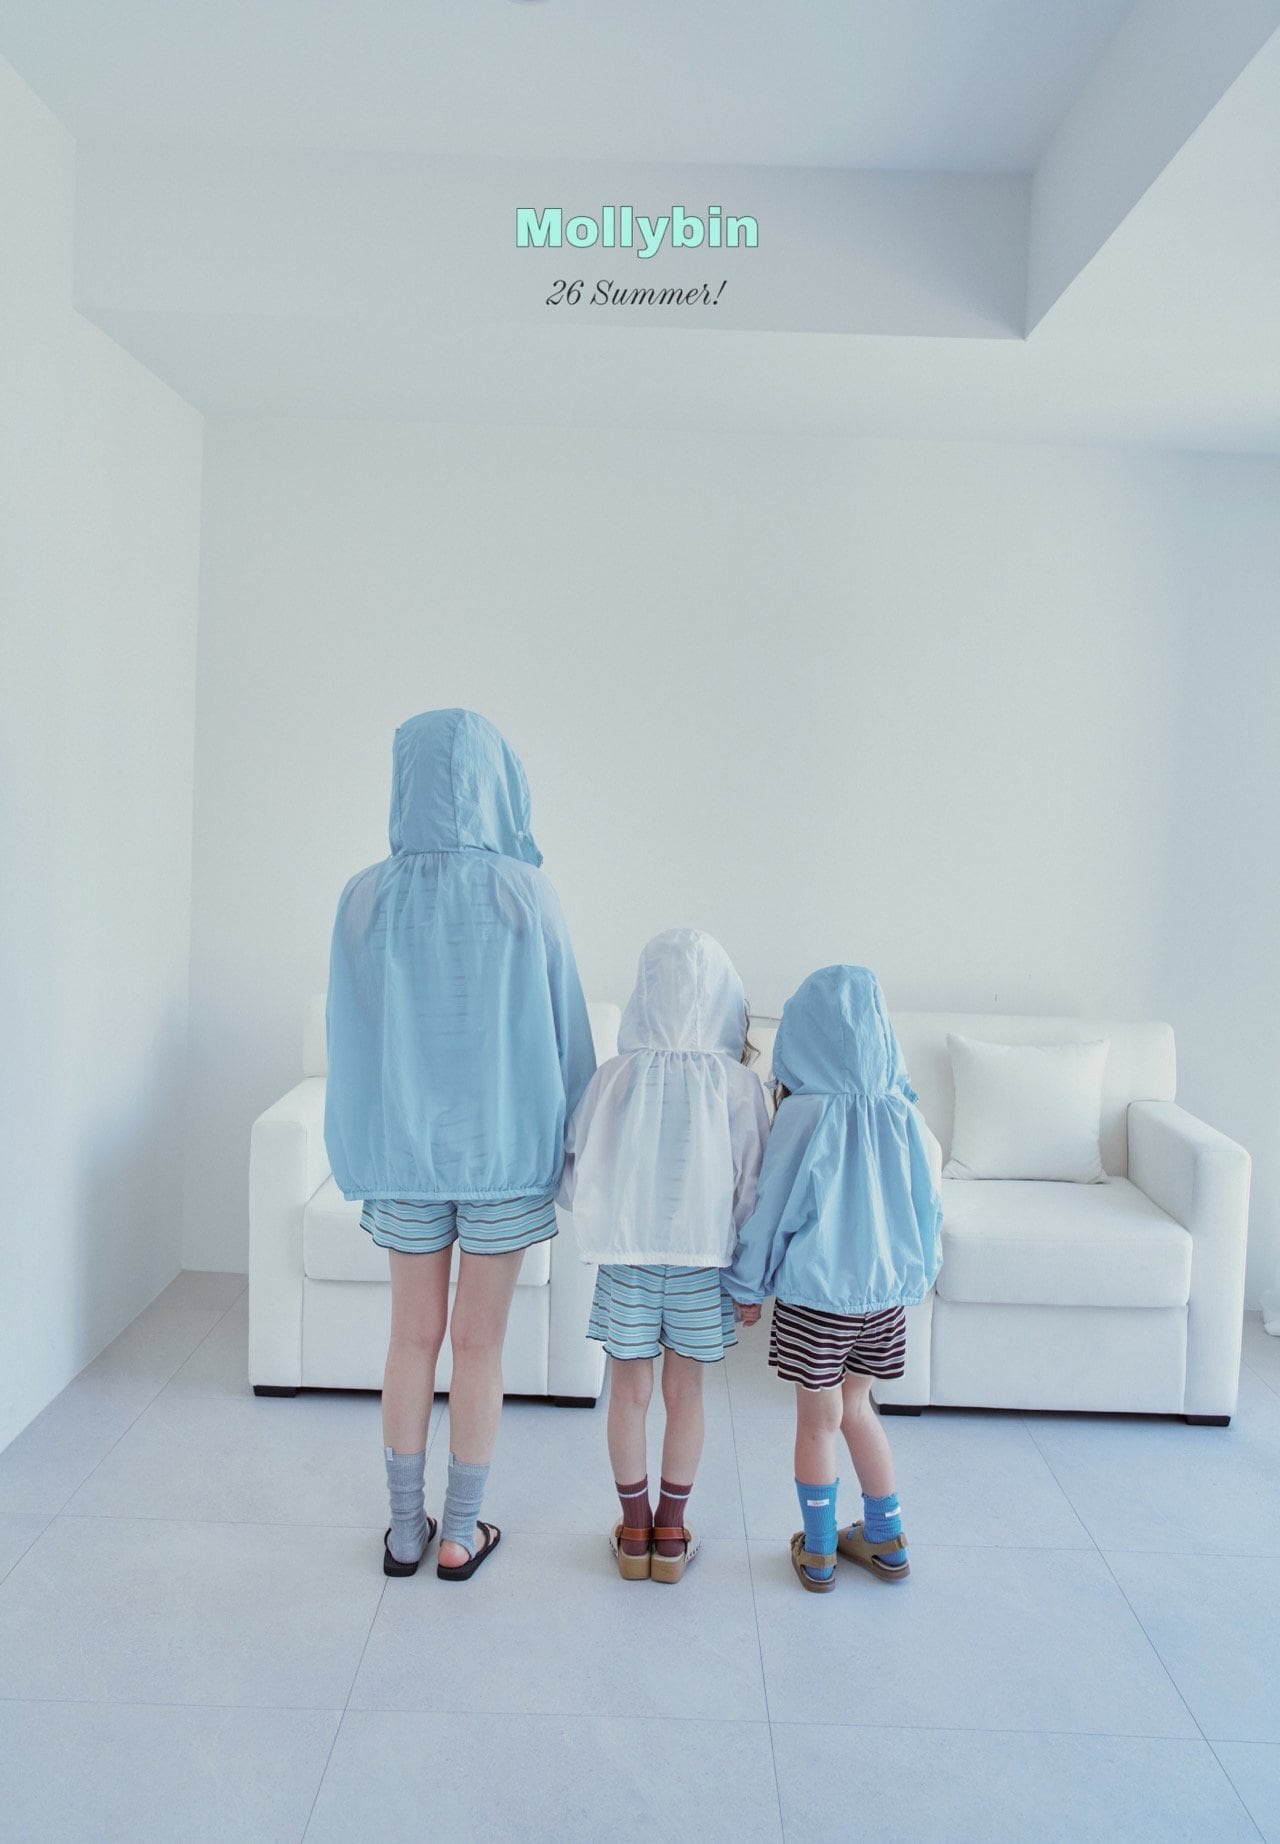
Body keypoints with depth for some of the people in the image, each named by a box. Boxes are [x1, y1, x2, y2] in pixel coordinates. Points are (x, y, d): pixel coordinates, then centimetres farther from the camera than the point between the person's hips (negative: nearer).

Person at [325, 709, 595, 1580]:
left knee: (414, 1337, 15)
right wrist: (570, 1148, 6)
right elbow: (566, 1032, -7)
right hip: (505, 1149, -2)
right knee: (480, 1345, 11)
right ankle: (461, 1535, 25)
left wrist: (362, 1156, 11)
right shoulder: (526, 894, -13)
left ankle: (406, 1531, 29)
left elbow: (350, 1043, 0)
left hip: (406, 1149, 2)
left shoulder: (367, 898, -7)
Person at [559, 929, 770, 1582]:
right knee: (684, 1394, 16)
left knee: (629, 1393, 15)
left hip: (625, 1260, 0)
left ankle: (635, 1529, 30)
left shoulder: (613, 1077, -14)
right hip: (703, 1263, 0)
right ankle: (671, 1531, 30)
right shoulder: (738, 1084, -14)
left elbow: (576, 1181, -8)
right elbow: (752, 1191, -9)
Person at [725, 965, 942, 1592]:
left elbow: (772, 1205, -11)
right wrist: (910, 1275, 18)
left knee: (818, 1421, 12)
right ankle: (885, 1541, 34)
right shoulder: (901, 1113, -8)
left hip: (815, 1292, -4)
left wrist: (749, 1284, 1)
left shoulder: (802, 1115, -19)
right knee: (855, 1408, 23)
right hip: (884, 1291, 4)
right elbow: (926, 1201, 2)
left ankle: (817, 1554, 27)